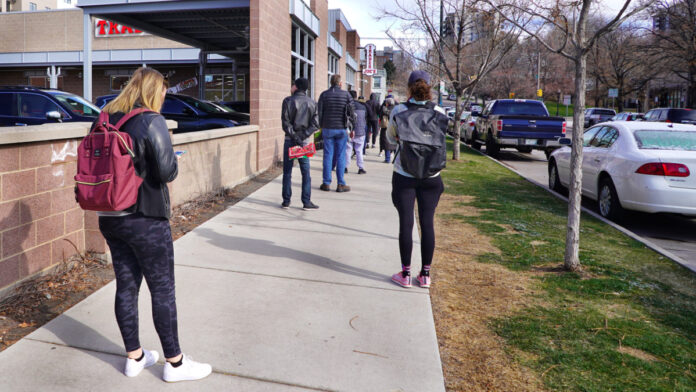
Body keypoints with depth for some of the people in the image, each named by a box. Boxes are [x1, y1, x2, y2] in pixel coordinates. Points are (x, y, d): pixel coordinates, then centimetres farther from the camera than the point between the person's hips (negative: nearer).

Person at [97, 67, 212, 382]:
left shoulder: (105, 119, 6)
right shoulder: (151, 122, -14)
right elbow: (167, 172, -19)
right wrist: (175, 160, 1)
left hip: (109, 217, 7)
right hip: (145, 218, -7)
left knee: (126, 285, 15)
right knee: (163, 289, 4)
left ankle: (134, 357, 28)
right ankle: (174, 363, 16)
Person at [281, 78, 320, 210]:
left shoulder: (288, 101, -4)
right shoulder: (312, 103, 5)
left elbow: (286, 122, -11)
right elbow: (315, 123, -2)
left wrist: (294, 136, -10)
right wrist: (303, 136, -7)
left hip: (290, 140, -2)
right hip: (305, 141, 2)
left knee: (287, 172, 7)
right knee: (305, 172, 5)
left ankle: (286, 201, 11)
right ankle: (306, 202, 3)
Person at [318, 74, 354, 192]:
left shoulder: (324, 95, 2)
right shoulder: (346, 94, -1)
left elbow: (319, 112, 2)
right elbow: (351, 113, -1)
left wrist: (321, 126, 12)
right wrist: (350, 127, 9)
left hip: (327, 129, 1)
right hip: (342, 129, -1)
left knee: (328, 156, 5)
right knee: (341, 157, 2)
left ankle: (326, 183, 7)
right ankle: (341, 184, 3)